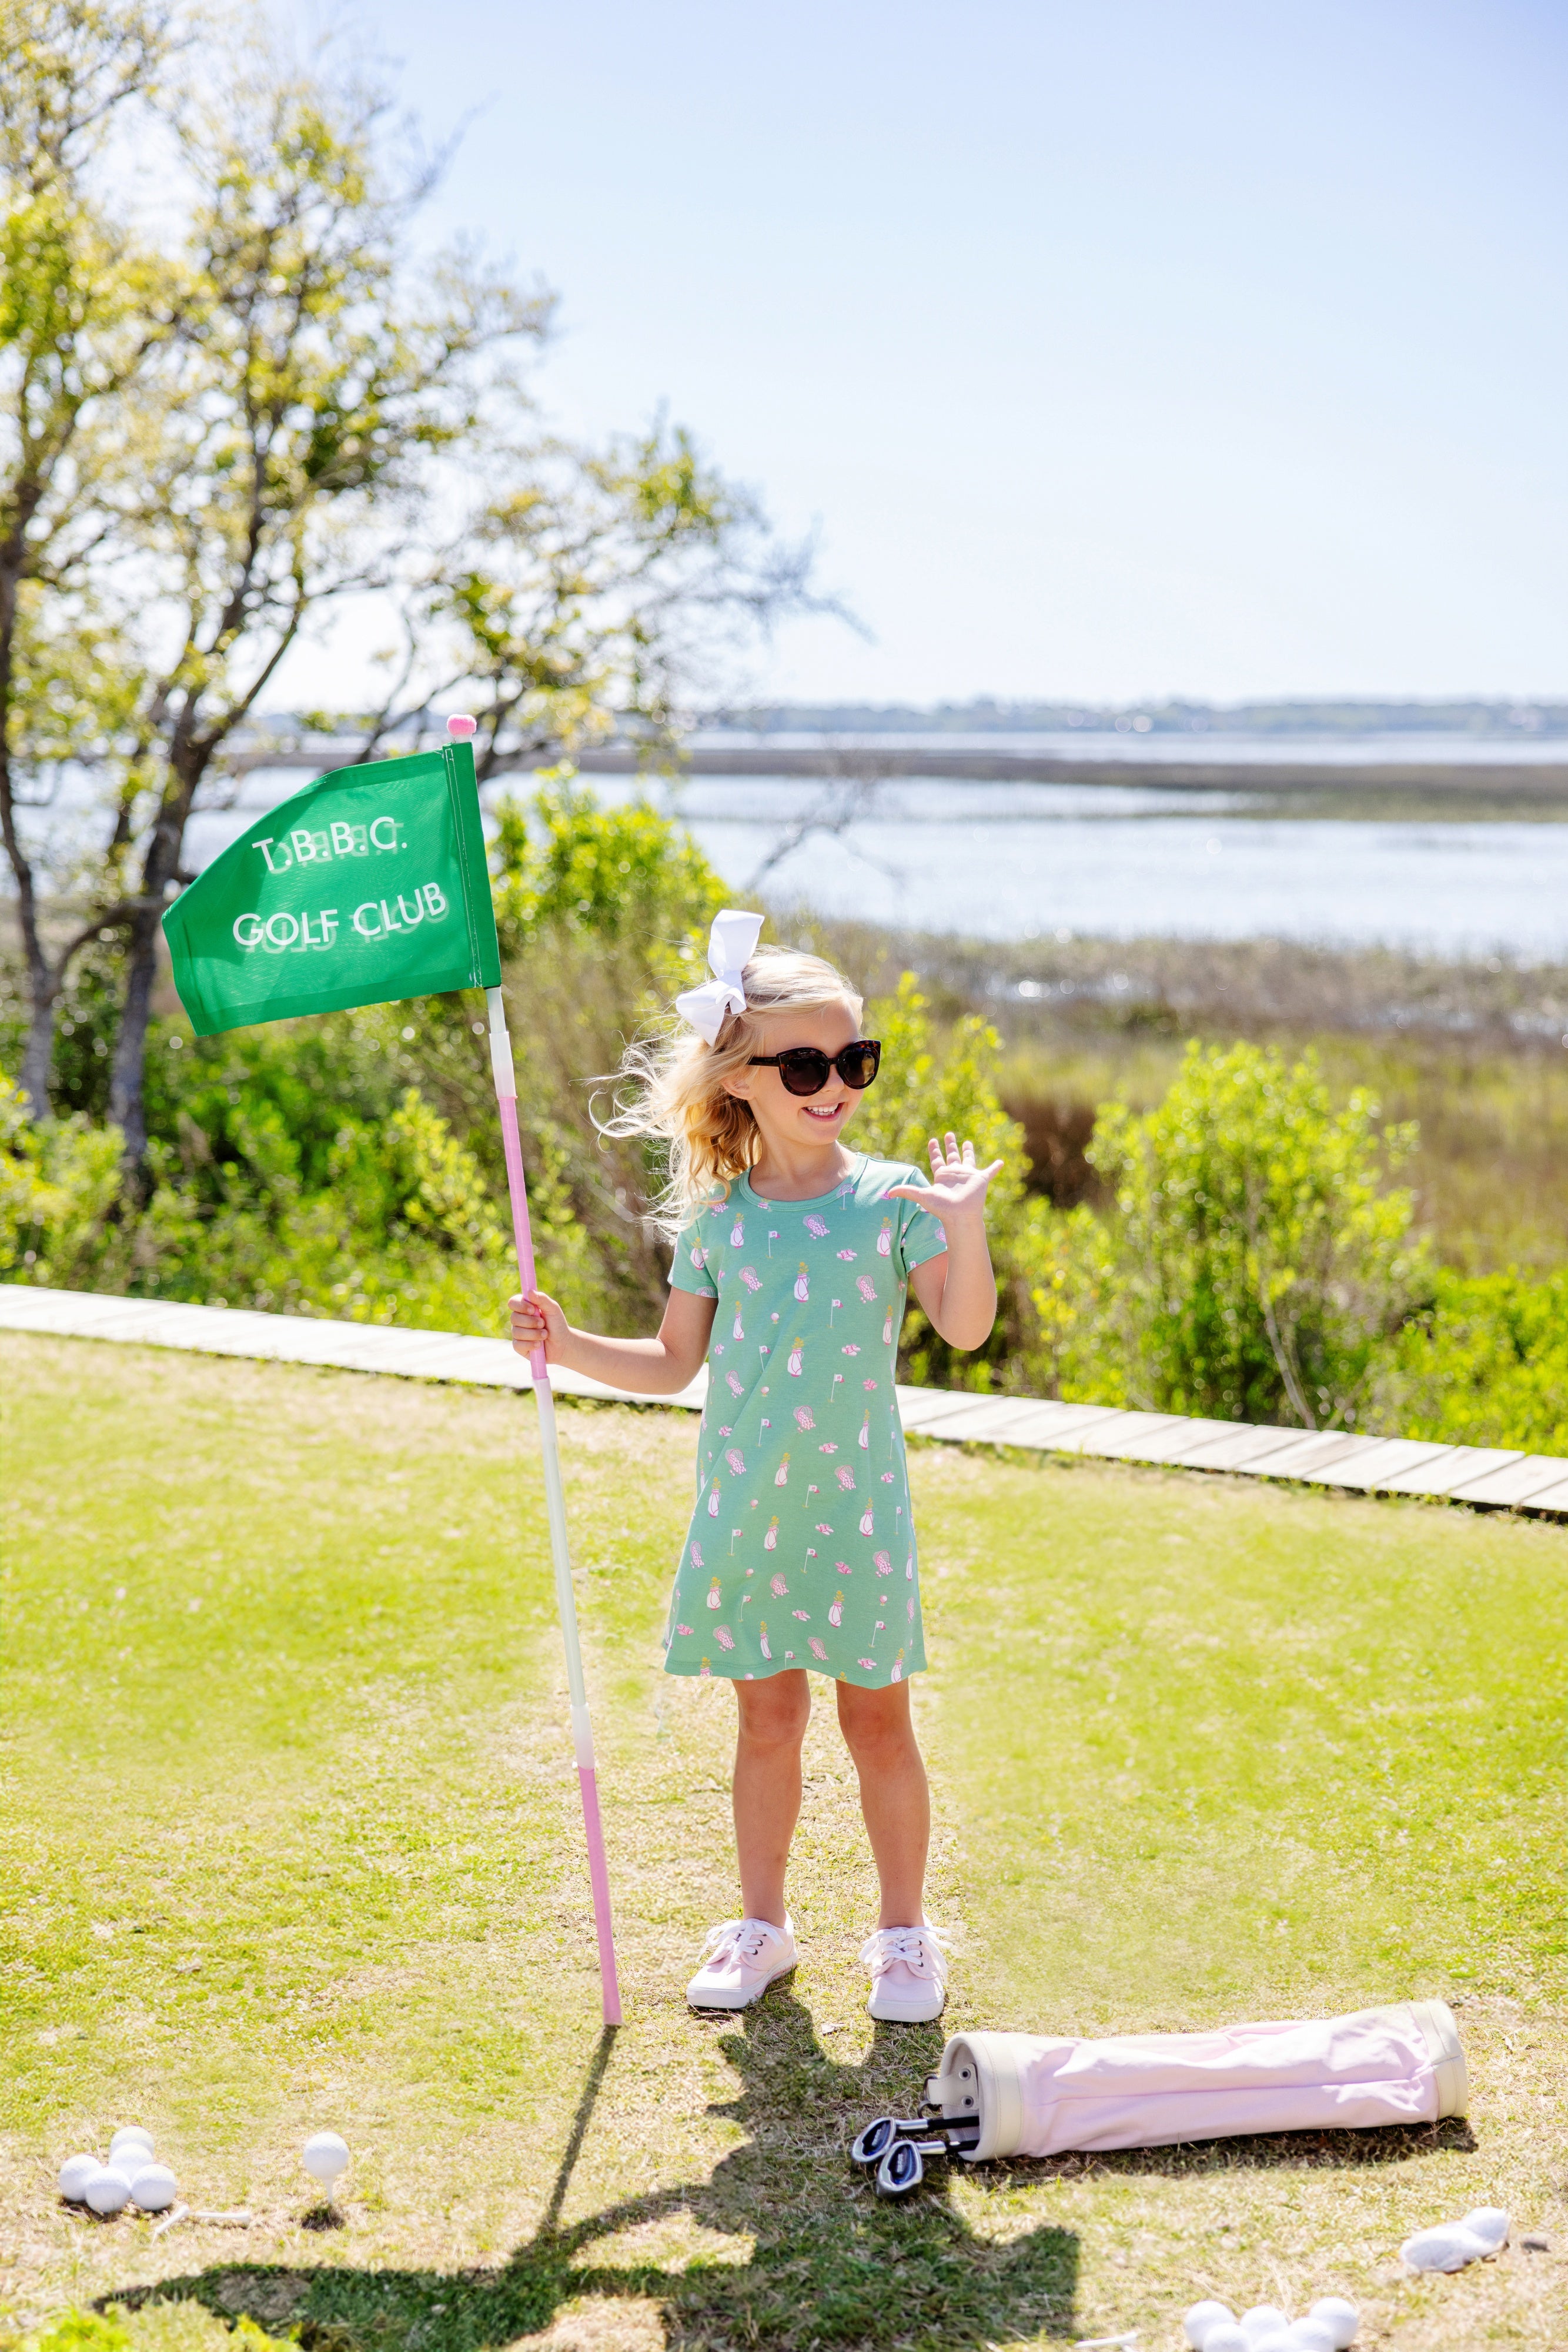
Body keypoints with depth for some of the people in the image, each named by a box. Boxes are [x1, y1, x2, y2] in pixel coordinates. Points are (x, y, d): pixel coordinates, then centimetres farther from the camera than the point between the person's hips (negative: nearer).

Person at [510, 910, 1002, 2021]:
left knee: (878, 1719, 6)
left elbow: (966, 1327, -15)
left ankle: (906, 1933, 22)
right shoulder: (715, 1218, 2)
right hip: (742, 1506, 2)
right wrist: (569, 1345, 0)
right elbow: (674, 1363, 12)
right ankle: (762, 1925, 27)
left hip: (856, 1506, -2)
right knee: (769, 1718, 11)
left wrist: (965, 1228, -29)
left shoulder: (891, 1198, -4)